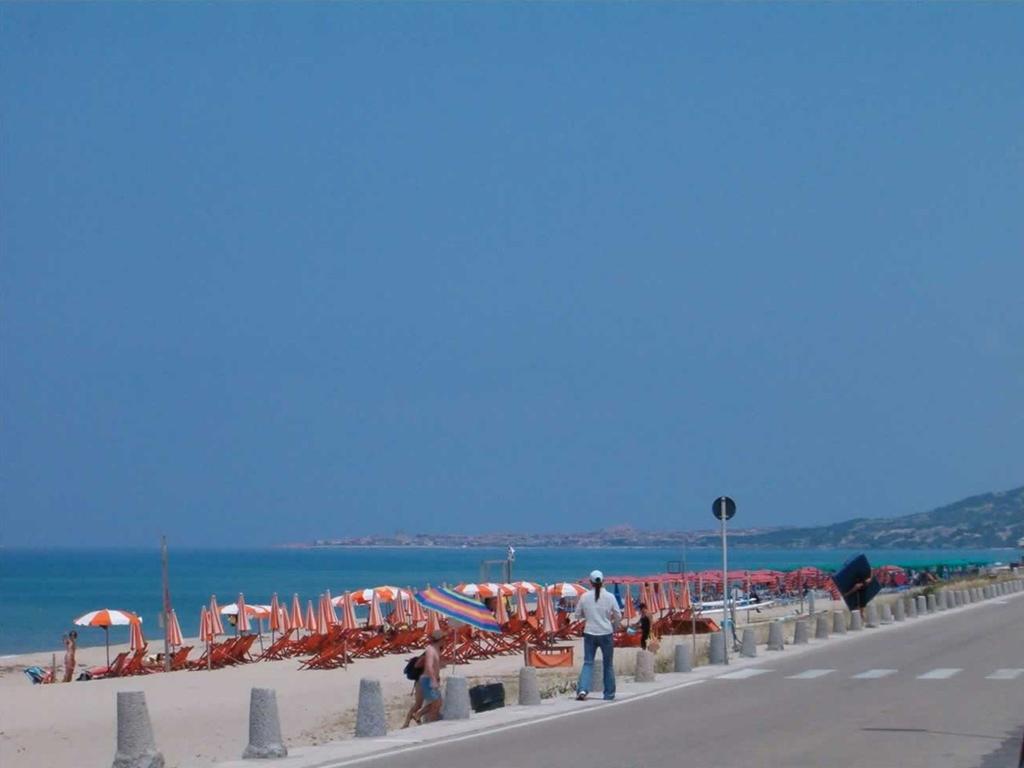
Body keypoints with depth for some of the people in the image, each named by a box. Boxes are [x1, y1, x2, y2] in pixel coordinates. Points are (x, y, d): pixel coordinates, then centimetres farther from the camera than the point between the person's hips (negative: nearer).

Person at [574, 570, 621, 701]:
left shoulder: (585, 597, -3)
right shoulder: (610, 597, -6)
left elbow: (577, 615, 4)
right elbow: (618, 616, -2)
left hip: (590, 634, 1)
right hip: (606, 634, -1)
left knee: (588, 663, 4)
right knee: (608, 664, 11)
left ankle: (582, 689, -16)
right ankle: (609, 694, 16)